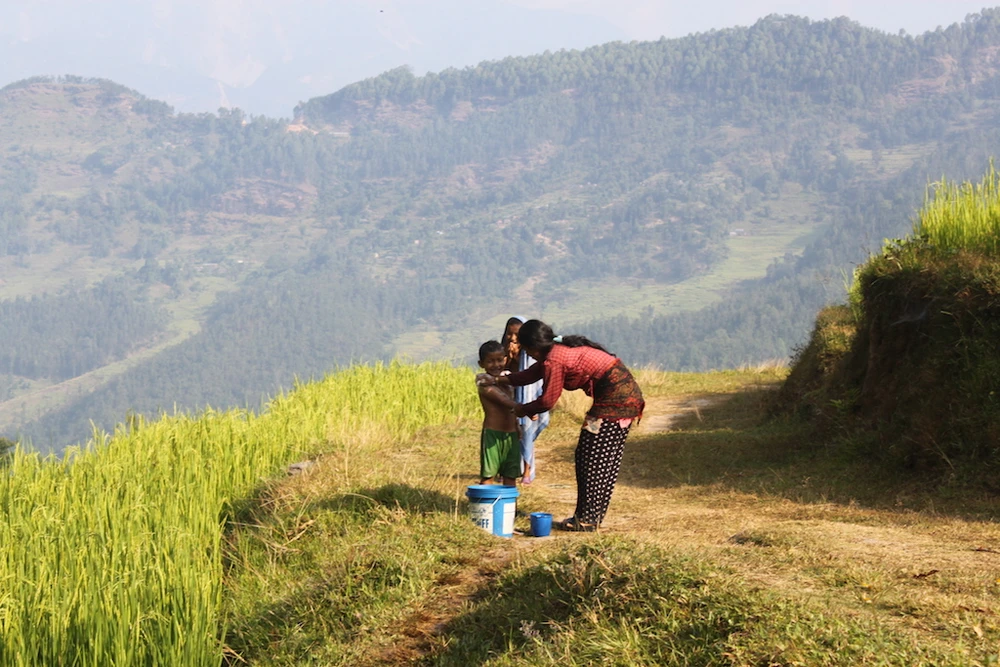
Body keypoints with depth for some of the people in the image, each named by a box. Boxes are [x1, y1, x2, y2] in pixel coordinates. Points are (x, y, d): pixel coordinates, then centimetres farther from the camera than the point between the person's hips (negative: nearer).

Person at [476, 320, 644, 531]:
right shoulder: (562, 348, 16)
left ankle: (586, 519, 2)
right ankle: (593, 516, 20)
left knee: (590, 458, -2)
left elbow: (547, 401, -6)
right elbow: (533, 373, 28)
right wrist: (497, 380, 29)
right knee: (606, 459, 14)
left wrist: (523, 409, 12)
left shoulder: (554, 360, -13)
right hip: (628, 394, 10)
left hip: (614, 399, -10)